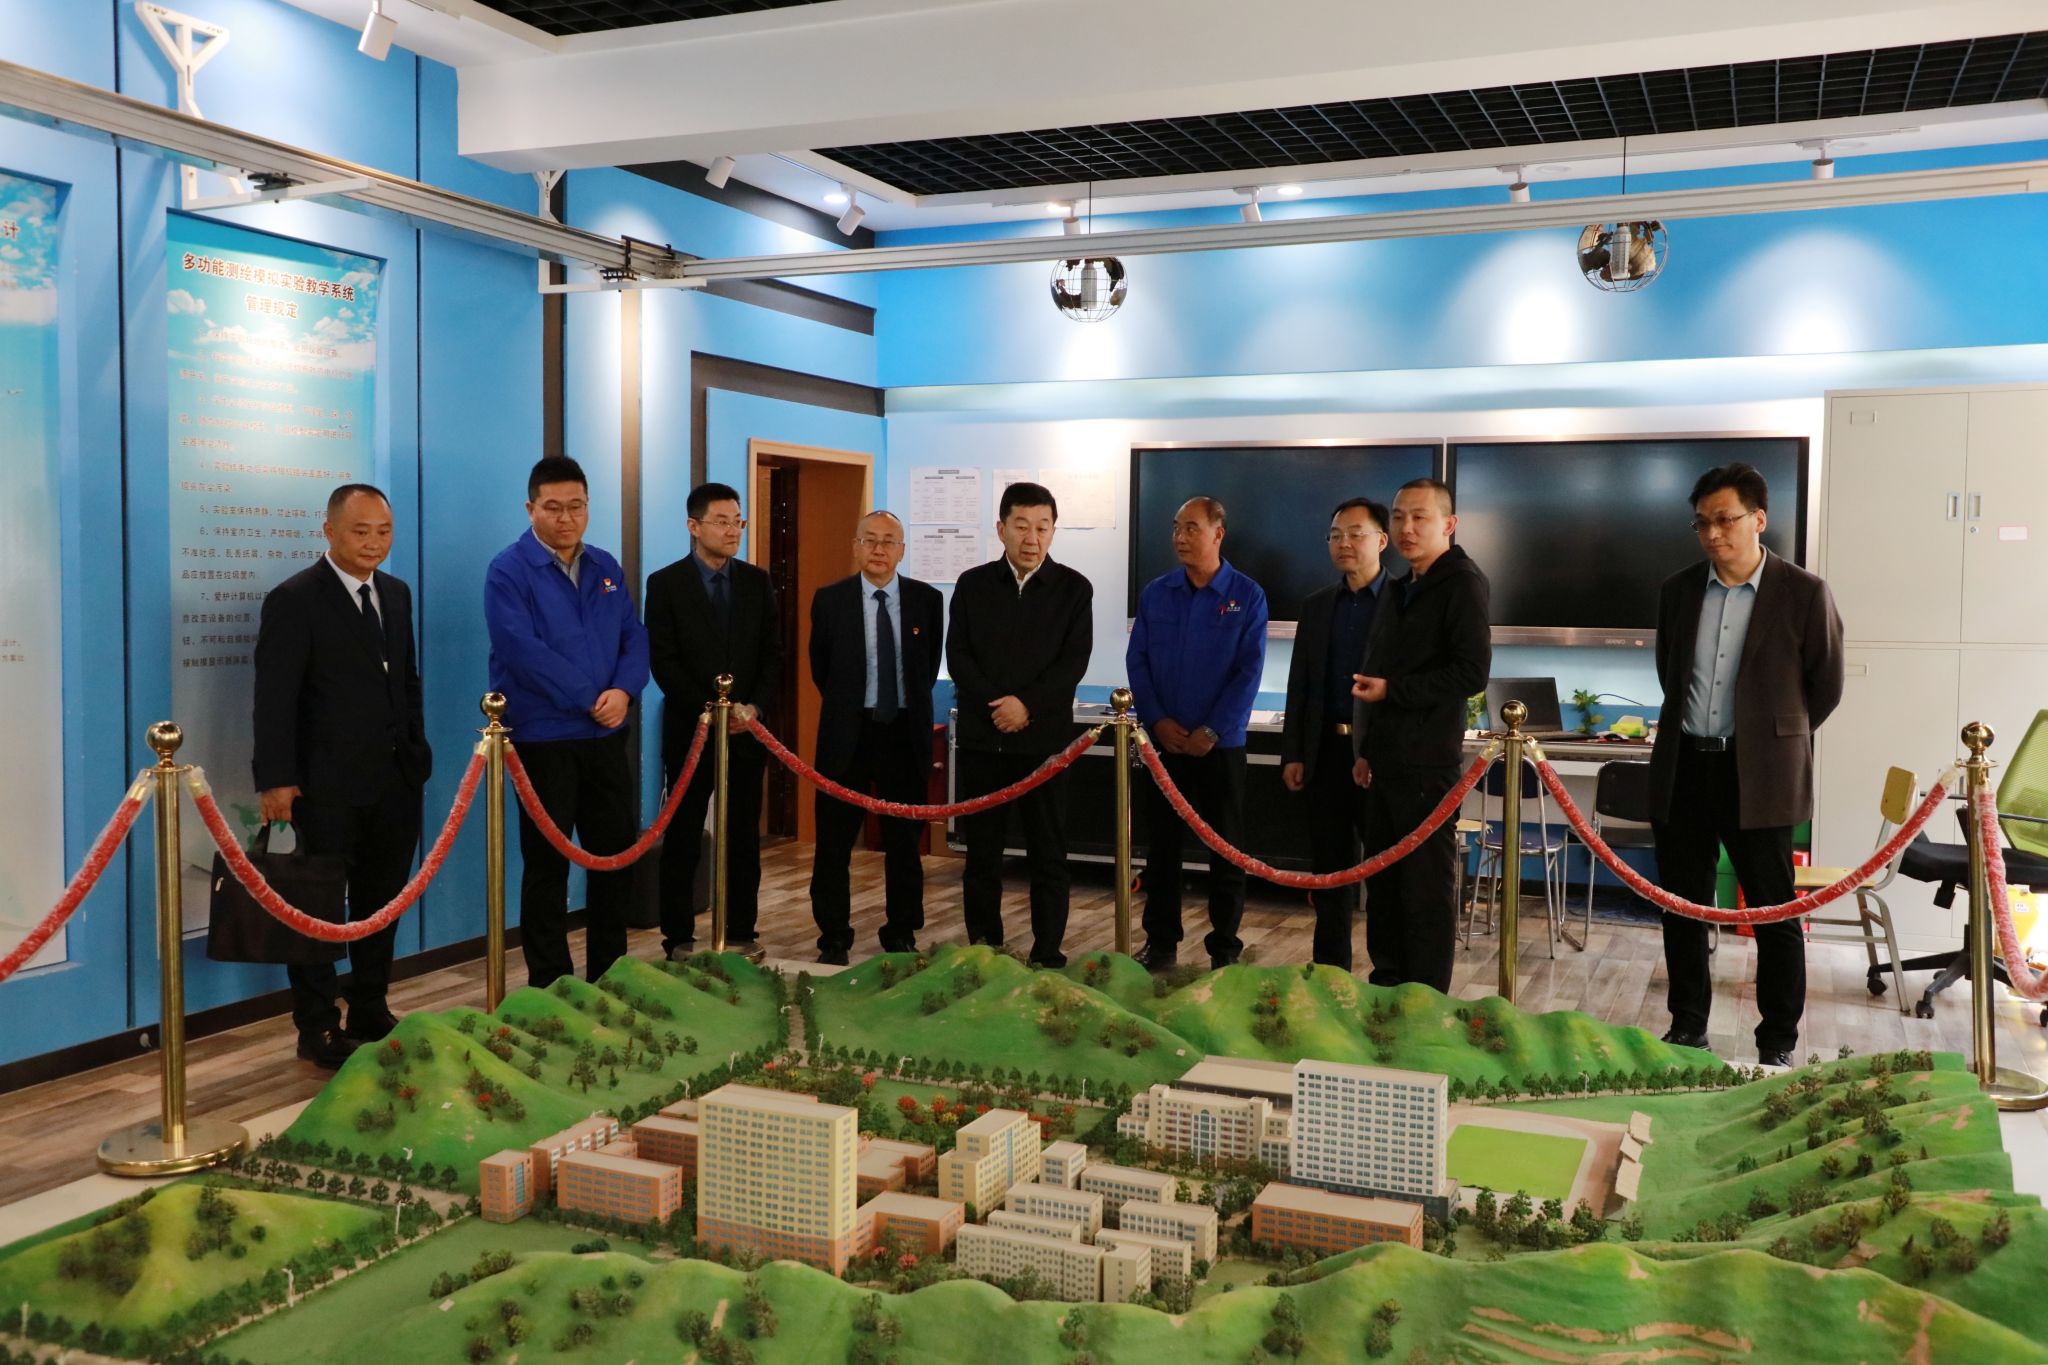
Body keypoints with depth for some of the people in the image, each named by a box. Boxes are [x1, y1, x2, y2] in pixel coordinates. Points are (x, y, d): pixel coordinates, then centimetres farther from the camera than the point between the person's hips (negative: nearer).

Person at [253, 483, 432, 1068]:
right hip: (328, 786, -6)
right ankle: (318, 1029, 14)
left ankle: (370, 1013, 26)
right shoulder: (294, 600, -8)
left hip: (395, 780, 6)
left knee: (383, 903, 13)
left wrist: (416, 750, 12)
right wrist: (276, 780, -17)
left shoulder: (396, 594, 12)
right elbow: (274, 698, -12)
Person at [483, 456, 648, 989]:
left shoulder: (606, 567, 11)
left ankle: (610, 976, 25)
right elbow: (523, 649, -18)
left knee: (617, 855, 11)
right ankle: (550, 986, 12)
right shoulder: (509, 570, -8)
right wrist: (589, 700, -17)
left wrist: (624, 691, -13)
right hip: (543, 739, -6)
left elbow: (635, 637, 7)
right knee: (547, 865, 2)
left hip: (606, 737, 6)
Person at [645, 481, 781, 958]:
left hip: (747, 731, 3)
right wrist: (711, 711, -15)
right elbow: (664, 662, -8)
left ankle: (742, 935, 15)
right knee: (683, 842, 3)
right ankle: (679, 941, 10)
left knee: (744, 841, 7)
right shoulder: (665, 583, -3)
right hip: (691, 731, -3)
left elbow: (773, 653, 5)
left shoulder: (756, 581, 7)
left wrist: (754, 707, -9)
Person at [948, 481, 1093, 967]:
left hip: (1045, 737, -1)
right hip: (981, 736, 2)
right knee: (981, 850, 6)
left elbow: (1074, 662, -5)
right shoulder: (973, 584, 7)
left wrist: (1027, 705, -15)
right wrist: (994, 706, -11)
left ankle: (1048, 954, 10)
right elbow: (958, 656, 1)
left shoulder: (1073, 588, 2)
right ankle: (982, 950, 15)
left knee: (1048, 852, 2)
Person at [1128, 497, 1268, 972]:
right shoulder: (1155, 593, 5)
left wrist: (1212, 731, -13)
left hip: (1221, 745, -2)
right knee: (1161, 846, 8)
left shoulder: (1247, 596, -3)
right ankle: (1160, 944, 18)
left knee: (1227, 850, 4)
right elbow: (1137, 660, 4)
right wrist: (1156, 720, -9)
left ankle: (1224, 948, 14)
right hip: (1164, 742, 3)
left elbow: (1250, 671, -7)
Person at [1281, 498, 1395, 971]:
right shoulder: (1316, 606, 12)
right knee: (1330, 867, 10)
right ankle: (1329, 971, 20)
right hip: (1326, 753, 5)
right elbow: (1299, 686, 12)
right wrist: (1292, 755, 6)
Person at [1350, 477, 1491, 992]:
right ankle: (1386, 988, 21)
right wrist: (1366, 748, 18)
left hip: (1427, 762, -8)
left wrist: (1392, 691, -15)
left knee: (1426, 890, -3)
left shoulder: (1462, 583, -7)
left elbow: (1472, 672, -16)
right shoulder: (1404, 589, 20)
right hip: (1387, 763, 8)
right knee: (1382, 883, 12)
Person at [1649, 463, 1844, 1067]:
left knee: (1775, 913, 3)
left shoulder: (1804, 594, -6)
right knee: (1681, 906, 10)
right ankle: (1687, 1027, 24)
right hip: (1682, 768, 4)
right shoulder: (1678, 589, 6)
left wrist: (1775, 738, 10)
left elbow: (1825, 686, 3)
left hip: (1757, 775, -4)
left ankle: (1778, 1045, 14)